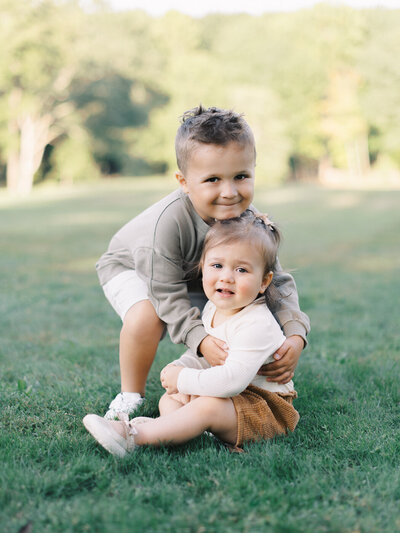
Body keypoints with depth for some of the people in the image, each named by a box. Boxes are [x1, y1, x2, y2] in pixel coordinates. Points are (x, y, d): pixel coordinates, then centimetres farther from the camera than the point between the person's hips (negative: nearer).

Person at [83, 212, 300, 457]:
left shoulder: (256, 324, -26)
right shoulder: (213, 308, 4)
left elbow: (232, 380, -35)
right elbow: (202, 355, 14)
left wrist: (184, 379, -25)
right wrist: (179, 367, -9)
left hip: (264, 407, -10)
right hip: (228, 393, 10)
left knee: (208, 406, -34)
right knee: (170, 397, 8)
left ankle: (134, 435, -34)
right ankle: (171, 427, -25)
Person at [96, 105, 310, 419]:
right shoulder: (170, 220, -43)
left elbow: (277, 281, -20)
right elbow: (167, 294, -35)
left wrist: (295, 336, -35)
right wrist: (201, 340, -47)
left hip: (193, 278, 5)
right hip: (130, 266, -5)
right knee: (147, 316, -34)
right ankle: (131, 396, -8)